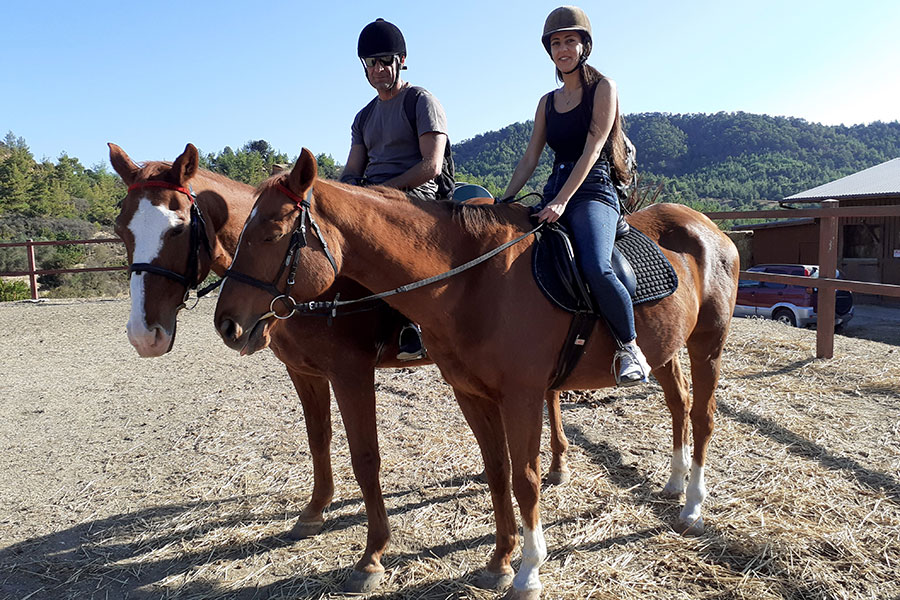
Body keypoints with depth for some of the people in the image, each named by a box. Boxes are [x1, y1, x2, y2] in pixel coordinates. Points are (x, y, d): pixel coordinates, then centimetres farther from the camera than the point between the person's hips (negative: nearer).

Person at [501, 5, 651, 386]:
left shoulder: (603, 89, 2)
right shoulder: (547, 103, 19)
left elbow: (591, 150, -10)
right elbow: (529, 160, 14)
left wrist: (562, 201, -21)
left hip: (592, 193, -7)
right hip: (553, 194, 7)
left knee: (595, 268, -33)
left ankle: (630, 348, -12)